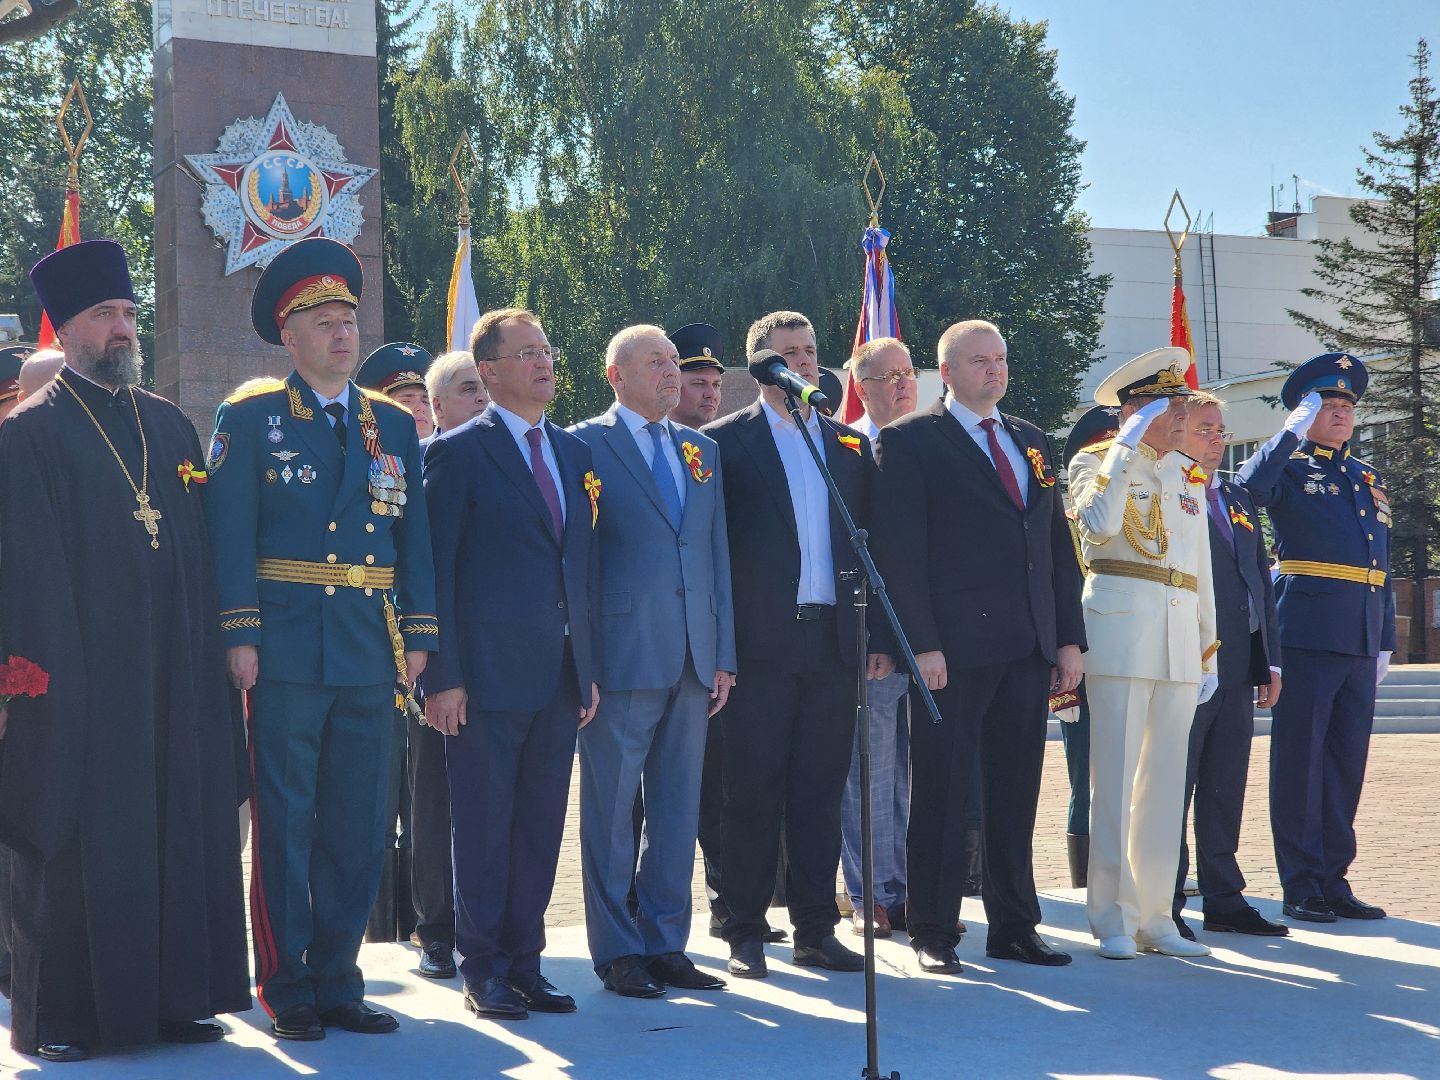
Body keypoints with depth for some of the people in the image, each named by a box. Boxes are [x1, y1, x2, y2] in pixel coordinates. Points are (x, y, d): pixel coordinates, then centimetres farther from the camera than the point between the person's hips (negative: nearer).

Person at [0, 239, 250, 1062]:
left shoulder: (171, 426, 14)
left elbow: (201, 552, 13)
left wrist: (211, 653, 7)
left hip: (174, 680, 5)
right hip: (80, 684, -5)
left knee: (183, 837, 8)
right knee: (76, 847, 1)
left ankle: (175, 996, 18)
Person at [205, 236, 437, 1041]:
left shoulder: (394, 425, 13)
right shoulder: (250, 419, 2)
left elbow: (414, 536, 12)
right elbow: (230, 534, -4)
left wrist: (419, 633, 4)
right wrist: (240, 636, -12)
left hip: (372, 653, 4)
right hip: (287, 648, -4)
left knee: (358, 825, 7)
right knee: (284, 822, 2)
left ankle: (338, 980, 17)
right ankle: (288, 990, 10)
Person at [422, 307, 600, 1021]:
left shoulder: (574, 453, 14)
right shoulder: (458, 452, -3)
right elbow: (434, 569, -6)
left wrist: (590, 667, 12)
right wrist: (442, 676, -12)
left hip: (560, 676, 6)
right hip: (488, 673, -5)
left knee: (541, 825, 9)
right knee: (484, 827, 2)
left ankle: (524, 962, 18)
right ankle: (482, 969, 12)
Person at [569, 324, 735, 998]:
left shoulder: (702, 452, 16)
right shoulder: (585, 445, -2)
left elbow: (718, 556, 16)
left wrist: (724, 655, 10)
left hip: (692, 660, 6)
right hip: (622, 657, -6)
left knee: (679, 809, 9)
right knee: (611, 810, 1)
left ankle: (666, 943, 17)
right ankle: (617, 950, 9)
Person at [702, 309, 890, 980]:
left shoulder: (849, 445, 15)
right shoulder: (725, 442, 1)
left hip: (833, 642, 4)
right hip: (760, 645, -4)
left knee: (821, 793, 7)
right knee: (753, 793, 0)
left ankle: (816, 930, 14)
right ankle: (745, 935, 8)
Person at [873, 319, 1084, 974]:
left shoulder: (1031, 442, 17)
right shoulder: (910, 441, -2)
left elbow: (1058, 545, 17)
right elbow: (900, 550, -8)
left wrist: (1069, 638, 10)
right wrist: (922, 644, -16)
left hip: (1028, 649, 6)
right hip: (953, 648, -6)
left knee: (1015, 796, 10)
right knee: (940, 796, 0)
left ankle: (1013, 927, 18)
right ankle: (932, 933, 9)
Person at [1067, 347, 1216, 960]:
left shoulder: (1187, 474, 18)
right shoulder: (1097, 461, 1)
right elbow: (1102, 522, -20)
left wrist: (1207, 647, 17)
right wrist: (1128, 448, -14)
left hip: (1180, 636, 6)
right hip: (1121, 627, -6)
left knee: (1165, 779, 7)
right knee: (1115, 777, -4)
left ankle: (1155, 915, 12)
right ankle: (1113, 920, 1)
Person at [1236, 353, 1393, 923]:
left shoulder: (1369, 480, 21)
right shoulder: (1290, 468, 2)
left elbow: (1381, 564, 21)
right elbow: (1250, 488, -22)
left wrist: (1384, 641, 16)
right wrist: (1294, 429, -16)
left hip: (1360, 640, 6)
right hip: (1307, 634, -6)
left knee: (1348, 759, 8)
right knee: (1300, 758, -2)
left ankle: (1335, 881, 15)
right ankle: (1301, 888, 3)